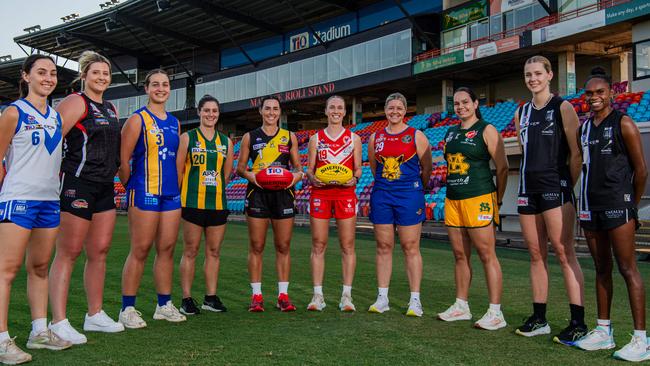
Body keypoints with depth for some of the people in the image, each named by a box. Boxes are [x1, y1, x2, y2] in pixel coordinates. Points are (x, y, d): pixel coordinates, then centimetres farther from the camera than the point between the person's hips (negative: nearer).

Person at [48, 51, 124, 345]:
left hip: (104, 188, 8)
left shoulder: (111, 109, 18)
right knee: (68, 253, -4)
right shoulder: (76, 102, -6)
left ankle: (95, 315, 20)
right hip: (78, 185, -8)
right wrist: (60, 176, -15)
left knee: (99, 251, 10)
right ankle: (58, 322, 2)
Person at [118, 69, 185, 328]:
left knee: (167, 249, 8)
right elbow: (123, 159, -8)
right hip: (145, 194, -6)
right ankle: (127, 309, 6)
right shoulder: (138, 119, -4)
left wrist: (176, 187, 13)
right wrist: (132, 187, -3)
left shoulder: (174, 122, 15)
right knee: (140, 250, -4)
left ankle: (164, 305, 17)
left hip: (171, 195, 6)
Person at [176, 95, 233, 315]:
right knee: (190, 251, 2)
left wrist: (215, 189, 7)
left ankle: (211, 297, 19)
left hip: (218, 204, 4)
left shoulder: (226, 142, 12)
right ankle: (187, 299, 10)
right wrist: (178, 198, -4)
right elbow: (178, 170, -2)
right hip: (193, 203, -4)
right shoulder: (187, 138, 1)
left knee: (214, 251, 9)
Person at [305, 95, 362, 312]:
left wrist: (354, 178, -13)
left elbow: (358, 168, 9)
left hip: (345, 194, 0)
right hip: (320, 193, 1)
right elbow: (309, 169, 10)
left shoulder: (353, 138, 10)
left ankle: (346, 295, 7)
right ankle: (318, 295, 8)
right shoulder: (316, 138, 12)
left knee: (347, 246, -1)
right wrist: (312, 178, -12)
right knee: (318, 245, 0)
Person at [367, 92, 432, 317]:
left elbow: (427, 168, 3)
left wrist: (417, 189, 10)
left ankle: (415, 300, 7)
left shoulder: (416, 136, 0)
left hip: (409, 196, -3)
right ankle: (382, 298, 14)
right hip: (381, 196, 4)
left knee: (410, 247, -1)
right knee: (383, 247, 6)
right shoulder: (375, 137, 11)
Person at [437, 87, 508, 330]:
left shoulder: (486, 130, -3)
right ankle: (461, 306, 21)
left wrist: (498, 199, -5)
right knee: (460, 255, 11)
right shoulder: (451, 133, 17)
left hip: (478, 199, -7)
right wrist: (451, 189, 15)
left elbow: (502, 167, -6)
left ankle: (495, 312, -1)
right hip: (452, 200, 7)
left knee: (487, 254, -6)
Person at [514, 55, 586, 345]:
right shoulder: (521, 113, 15)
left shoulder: (562, 108, -2)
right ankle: (539, 319, 17)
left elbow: (577, 153, -5)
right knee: (536, 254, 9)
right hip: (528, 190, 6)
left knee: (564, 252, -8)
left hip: (555, 187, -6)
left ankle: (578, 323, -2)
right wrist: (527, 182, 12)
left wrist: (568, 187, -6)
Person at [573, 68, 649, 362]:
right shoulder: (584, 127, 13)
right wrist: (585, 198, 10)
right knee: (601, 269, 12)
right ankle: (603, 331, 21)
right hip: (590, 205, 7)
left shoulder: (623, 123, -5)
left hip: (617, 204, -6)